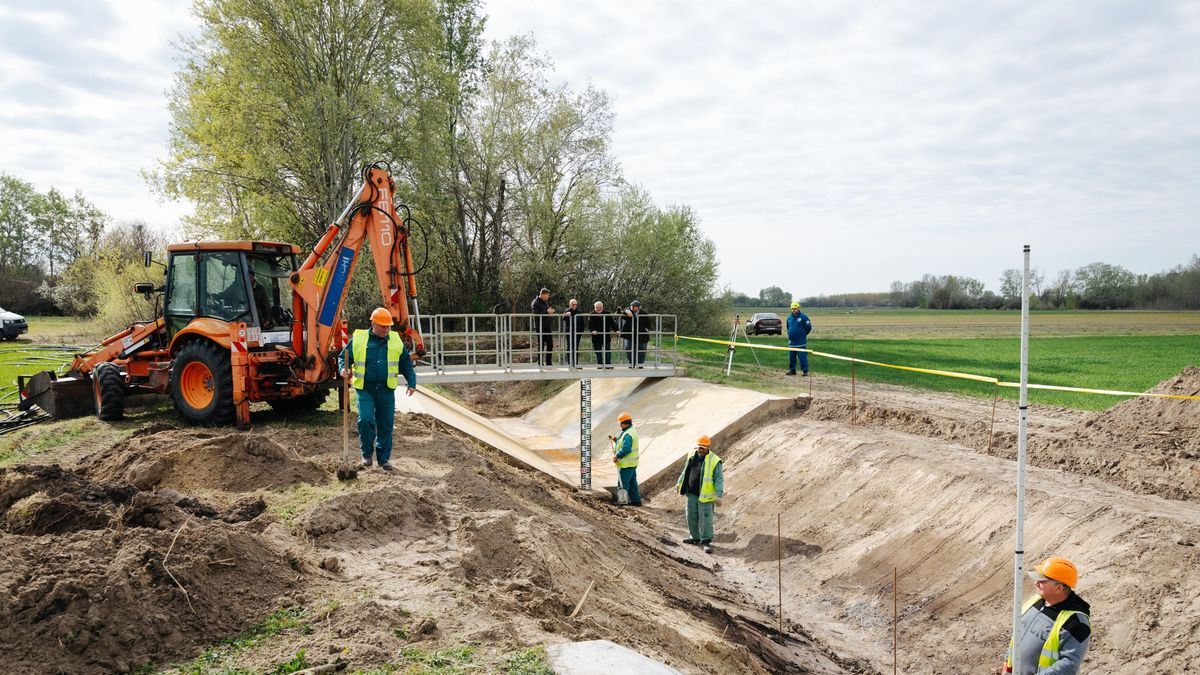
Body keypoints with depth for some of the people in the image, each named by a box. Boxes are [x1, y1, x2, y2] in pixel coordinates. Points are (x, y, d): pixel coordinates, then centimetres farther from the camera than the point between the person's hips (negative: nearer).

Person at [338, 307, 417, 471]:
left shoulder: (396, 342, 6)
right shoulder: (358, 339, 0)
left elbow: (406, 365, 13)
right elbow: (343, 357, 9)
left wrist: (412, 383, 4)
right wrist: (343, 369, -12)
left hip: (386, 390, 2)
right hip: (365, 389, -2)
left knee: (386, 425, 5)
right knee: (365, 419, -14)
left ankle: (383, 458, 17)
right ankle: (367, 453, 6)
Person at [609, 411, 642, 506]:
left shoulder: (627, 434, -23)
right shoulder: (632, 431, 11)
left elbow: (625, 449, -28)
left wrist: (616, 456, -17)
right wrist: (616, 439, 7)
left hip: (626, 464, -10)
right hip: (632, 463, 10)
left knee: (623, 483, 0)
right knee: (632, 482, 16)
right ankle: (636, 500, 22)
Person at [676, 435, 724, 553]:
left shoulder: (714, 461, -16)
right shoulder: (692, 456, 2)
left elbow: (719, 479, -15)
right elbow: (685, 471, 19)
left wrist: (719, 495, -20)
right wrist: (679, 483, 23)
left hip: (705, 496, -6)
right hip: (692, 494, 6)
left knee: (705, 519, 0)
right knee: (691, 516, 16)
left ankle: (706, 541, 12)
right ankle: (695, 537, 33)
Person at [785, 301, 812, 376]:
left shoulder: (803, 317, -8)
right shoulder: (789, 317, 10)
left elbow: (809, 327, -3)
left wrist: (803, 335, 5)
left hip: (801, 342, -6)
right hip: (791, 341, 6)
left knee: (802, 356, -7)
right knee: (791, 356, 11)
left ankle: (805, 371, -2)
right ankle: (792, 370, 22)